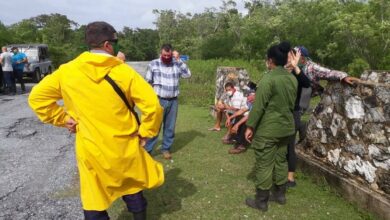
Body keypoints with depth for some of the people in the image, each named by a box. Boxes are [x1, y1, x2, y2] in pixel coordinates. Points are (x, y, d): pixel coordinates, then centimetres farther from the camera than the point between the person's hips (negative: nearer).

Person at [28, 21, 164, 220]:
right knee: (133, 192, 24)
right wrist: (145, 132, -3)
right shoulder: (123, 71, -11)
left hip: (91, 150, 1)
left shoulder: (67, 71, -6)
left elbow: (37, 97, 2)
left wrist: (62, 119, 5)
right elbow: (152, 104, -16)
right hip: (125, 148, 0)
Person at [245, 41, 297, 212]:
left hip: (267, 129, -7)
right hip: (286, 127, 8)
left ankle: (261, 201, 14)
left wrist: (250, 126, -12)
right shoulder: (293, 79, 5)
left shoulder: (268, 78, -19)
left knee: (264, 165, 3)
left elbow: (259, 105, -19)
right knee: (281, 160, 19)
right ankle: (280, 194, 33)